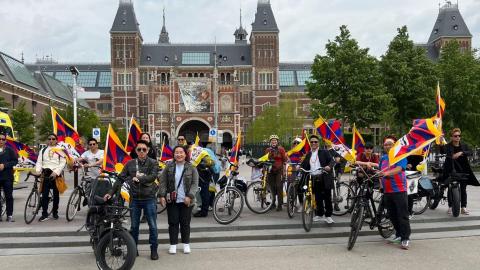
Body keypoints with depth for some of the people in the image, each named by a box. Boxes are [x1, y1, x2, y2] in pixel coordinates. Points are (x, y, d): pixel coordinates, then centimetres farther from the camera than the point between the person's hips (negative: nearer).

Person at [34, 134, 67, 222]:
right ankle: (44, 214, -2)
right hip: (46, 174, 2)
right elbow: (39, 162, 9)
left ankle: (55, 212, 20)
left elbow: (63, 163, -3)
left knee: (56, 194, 7)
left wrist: (56, 172, -14)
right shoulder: (43, 150, 14)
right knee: (44, 194, -5)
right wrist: (38, 171, -9)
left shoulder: (60, 150, 4)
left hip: (56, 174, -2)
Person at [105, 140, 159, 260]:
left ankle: (154, 250, 17)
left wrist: (138, 179, -20)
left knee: (152, 226, 4)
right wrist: (111, 193, -1)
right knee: (134, 226, 13)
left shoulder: (153, 163, -2)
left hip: (149, 199, -2)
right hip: (134, 199, 2)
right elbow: (121, 178, 4)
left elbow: (153, 176, -17)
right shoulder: (130, 163, 4)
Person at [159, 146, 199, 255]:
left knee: (185, 223, 8)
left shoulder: (191, 168, -1)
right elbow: (163, 182, 3)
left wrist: (190, 196, -13)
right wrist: (162, 196, -6)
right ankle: (173, 244, 19)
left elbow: (195, 183, -2)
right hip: (171, 200, 1)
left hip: (185, 201, -1)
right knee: (173, 222, 7)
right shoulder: (169, 167, 2)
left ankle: (186, 244, 22)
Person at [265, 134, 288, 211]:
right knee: (272, 187, 8)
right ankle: (273, 203, 20)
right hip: (270, 170, 4)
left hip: (279, 170, -3)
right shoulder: (268, 150, 9)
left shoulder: (281, 149, 0)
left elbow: (285, 159, 0)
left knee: (279, 187, -8)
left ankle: (280, 205, -3)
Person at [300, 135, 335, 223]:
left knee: (327, 198, 1)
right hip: (314, 179, 4)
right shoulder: (308, 155, 14)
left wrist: (329, 166, -29)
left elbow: (332, 160, -9)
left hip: (324, 178, -4)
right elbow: (304, 165, 10)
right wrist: (300, 167, -12)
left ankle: (328, 216, 10)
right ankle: (319, 214, 23)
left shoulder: (324, 152, 1)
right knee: (318, 198, 11)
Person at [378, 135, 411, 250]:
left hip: (399, 190, -6)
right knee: (392, 215, 12)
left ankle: (405, 238, 3)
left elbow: (398, 169, -21)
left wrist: (387, 173, -37)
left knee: (403, 215, -4)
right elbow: (380, 172, 20)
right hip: (387, 191, 6)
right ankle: (398, 234, 26)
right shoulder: (383, 158, 14)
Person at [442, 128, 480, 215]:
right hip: (451, 170, -3)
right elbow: (444, 153, -19)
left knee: (463, 188, 4)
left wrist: (461, 152, -24)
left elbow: (470, 152, -8)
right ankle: (450, 207, 13)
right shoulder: (448, 146, -3)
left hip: (463, 169, 3)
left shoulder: (464, 145, 7)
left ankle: (463, 207, 9)